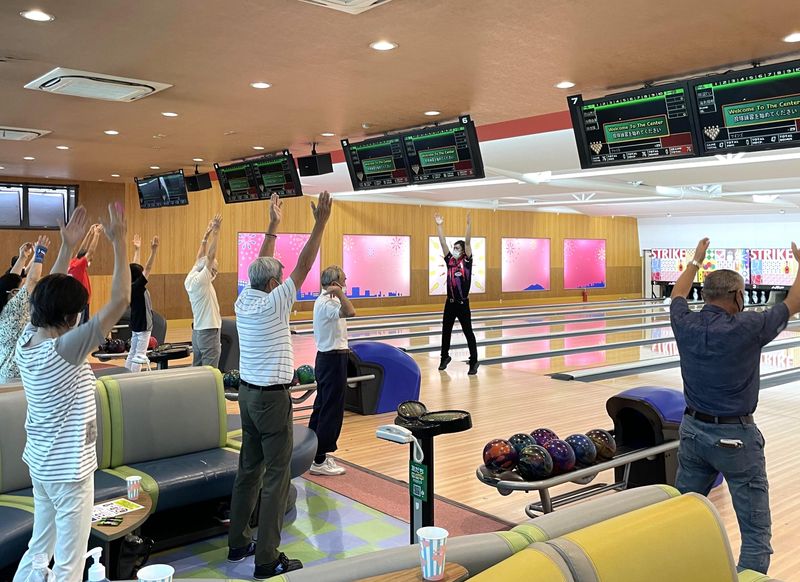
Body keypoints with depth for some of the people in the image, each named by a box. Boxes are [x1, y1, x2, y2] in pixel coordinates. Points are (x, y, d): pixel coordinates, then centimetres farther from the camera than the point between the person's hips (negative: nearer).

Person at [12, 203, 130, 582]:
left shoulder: (27, 342, -4)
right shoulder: (62, 351, -25)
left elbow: (49, 295, 12)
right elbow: (120, 300, -29)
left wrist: (67, 248, 8)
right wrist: (119, 242, -25)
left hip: (40, 462, 8)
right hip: (69, 468, -8)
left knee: (39, 548, 22)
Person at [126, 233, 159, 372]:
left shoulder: (131, 287, 5)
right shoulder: (137, 287, -17)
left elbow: (135, 266, 16)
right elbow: (147, 268, -25)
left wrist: (137, 249, 23)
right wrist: (154, 250, -30)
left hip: (136, 325, 9)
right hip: (143, 325, -9)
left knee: (132, 354, 13)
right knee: (139, 356, -6)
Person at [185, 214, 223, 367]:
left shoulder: (190, 279, 5)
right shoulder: (200, 280, -16)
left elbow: (200, 259, 15)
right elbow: (210, 256, -20)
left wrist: (206, 236, 16)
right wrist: (216, 231, -19)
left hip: (197, 331, 9)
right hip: (209, 332, -9)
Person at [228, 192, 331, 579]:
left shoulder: (243, 301, 4)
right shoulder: (272, 303, -15)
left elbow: (262, 266, 17)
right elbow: (303, 266, -17)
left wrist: (273, 225, 25)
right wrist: (320, 223, -14)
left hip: (247, 391, 9)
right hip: (272, 397, -8)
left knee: (249, 468, 16)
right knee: (277, 476, -3)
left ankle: (238, 542, 25)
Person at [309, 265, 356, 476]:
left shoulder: (324, 300, 11)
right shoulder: (327, 303, -21)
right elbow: (350, 312, -40)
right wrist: (339, 293, -37)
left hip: (327, 357, 11)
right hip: (333, 359, -11)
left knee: (321, 406, 17)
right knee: (332, 411, -4)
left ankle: (313, 451, 28)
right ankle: (319, 461, 2)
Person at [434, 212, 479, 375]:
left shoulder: (467, 261, -5)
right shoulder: (449, 260, 6)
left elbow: (467, 242, -16)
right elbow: (443, 242, 3)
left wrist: (469, 224, -24)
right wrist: (439, 225, -2)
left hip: (463, 304, -5)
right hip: (450, 303, 5)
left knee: (468, 332, 0)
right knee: (446, 331, 15)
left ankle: (474, 362, 5)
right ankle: (445, 357, 32)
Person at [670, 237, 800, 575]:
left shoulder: (685, 324, -4)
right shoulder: (746, 328, -16)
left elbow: (678, 296, 21)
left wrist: (696, 260, 32)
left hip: (693, 430, 6)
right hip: (734, 436, -5)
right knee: (756, 531, 5)